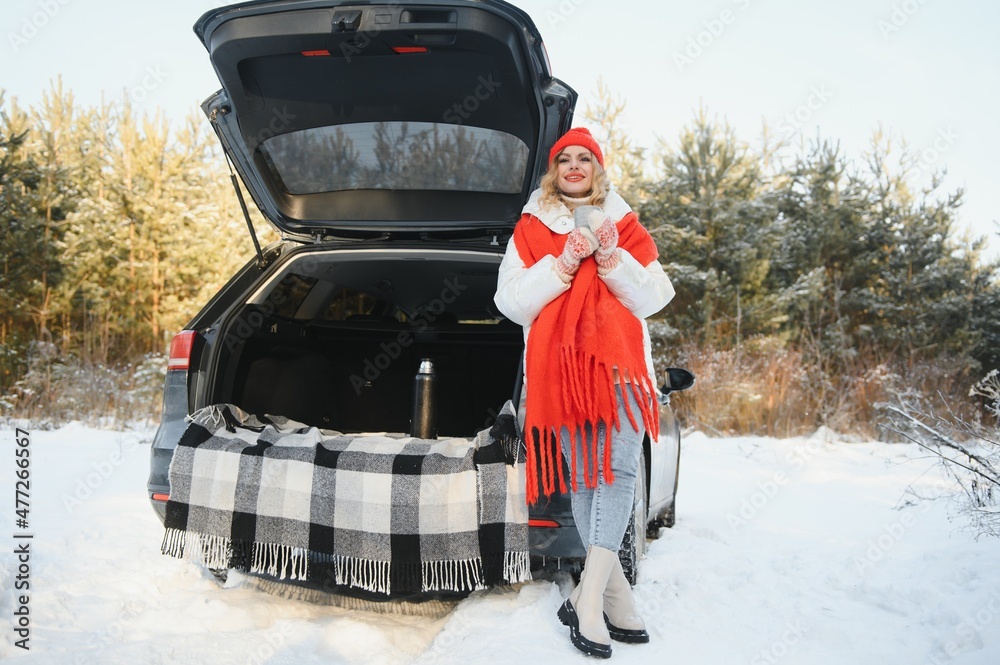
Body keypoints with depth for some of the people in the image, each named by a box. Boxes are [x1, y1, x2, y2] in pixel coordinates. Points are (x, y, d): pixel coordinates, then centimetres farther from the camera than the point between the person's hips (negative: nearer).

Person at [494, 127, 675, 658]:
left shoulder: (625, 225, 17)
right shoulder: (530, 229, 13)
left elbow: (654, 297, 7)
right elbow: (510, 300, 1)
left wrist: (612, 259, -9)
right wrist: (563, 263, -10)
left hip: (620, 364, 1)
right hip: (560, 367, 0)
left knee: (618, 470, -14)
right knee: (582, 478, 1)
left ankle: (589, 594, -13)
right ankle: (615, 592, 10)